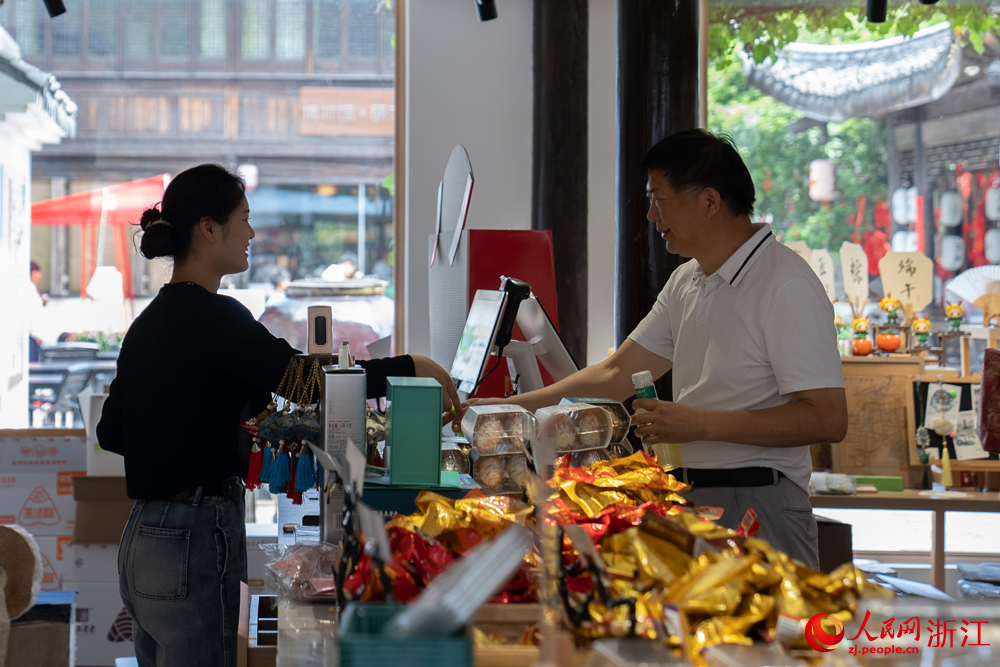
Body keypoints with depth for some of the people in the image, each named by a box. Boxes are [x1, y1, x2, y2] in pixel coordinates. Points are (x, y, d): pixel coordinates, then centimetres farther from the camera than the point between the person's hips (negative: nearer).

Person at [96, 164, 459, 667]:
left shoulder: (148, 322, 13)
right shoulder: (213, 316, -14)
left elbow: (111, 431, 19)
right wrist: (412, 369, -4)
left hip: (141, 538, 9)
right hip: (194, 542, -9)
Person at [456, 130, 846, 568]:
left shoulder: (786, 286, -11)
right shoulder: (686, 283, 16)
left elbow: (827, 419, -18)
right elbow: (617, 374, 21)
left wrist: (702, 424, -18)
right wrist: (507, 408, 16)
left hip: (758, 506, -7)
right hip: (689, 499, 7)